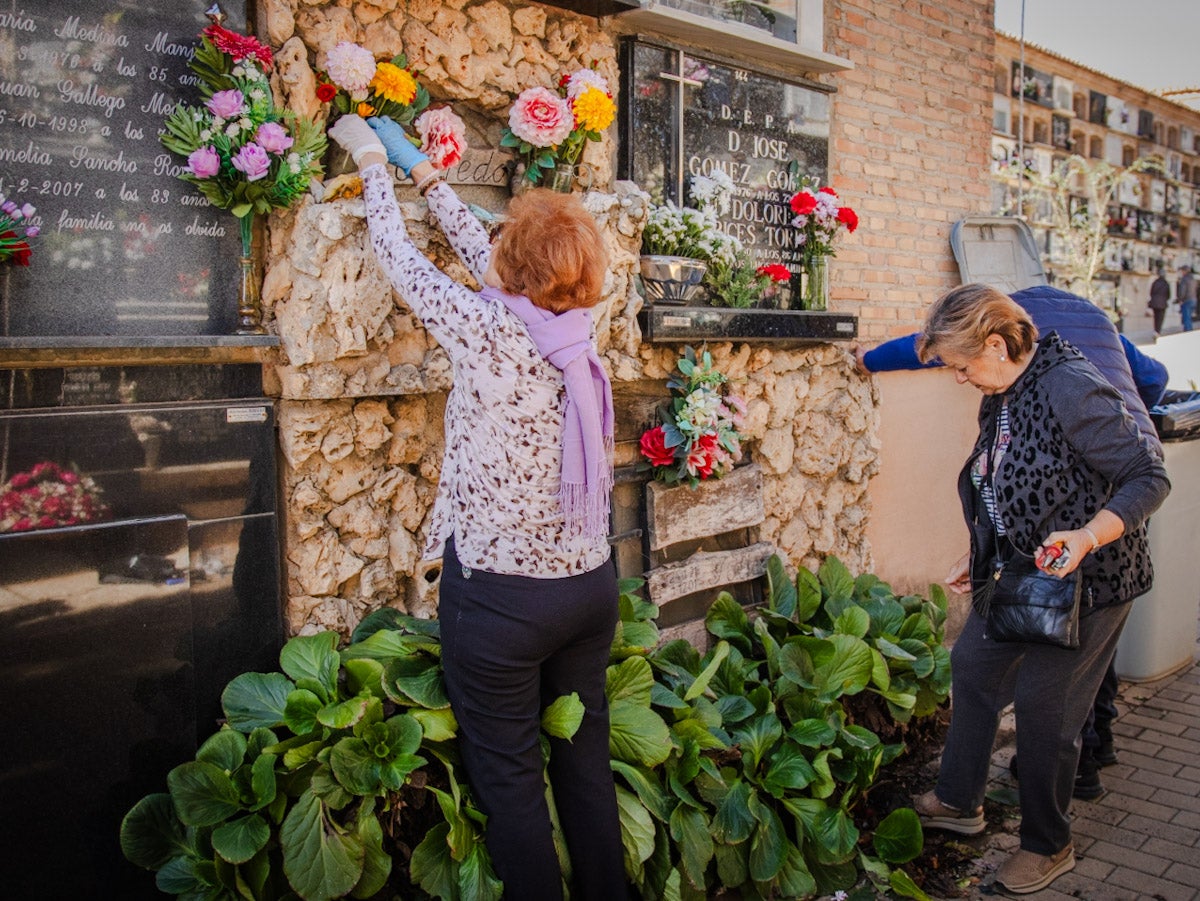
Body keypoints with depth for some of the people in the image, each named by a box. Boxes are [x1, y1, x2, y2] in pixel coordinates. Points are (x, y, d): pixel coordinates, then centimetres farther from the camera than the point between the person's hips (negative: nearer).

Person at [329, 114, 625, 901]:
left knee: (508, 779, 9)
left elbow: (401, 256, -1)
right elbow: (484, 257, 14)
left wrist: (372, 160, 16)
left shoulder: (488, 328, -17)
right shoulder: (577, 330, 0)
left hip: (499, 594, -6)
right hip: (590, 583, 7)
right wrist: (422, 171, 26)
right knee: (585, 761, 19)